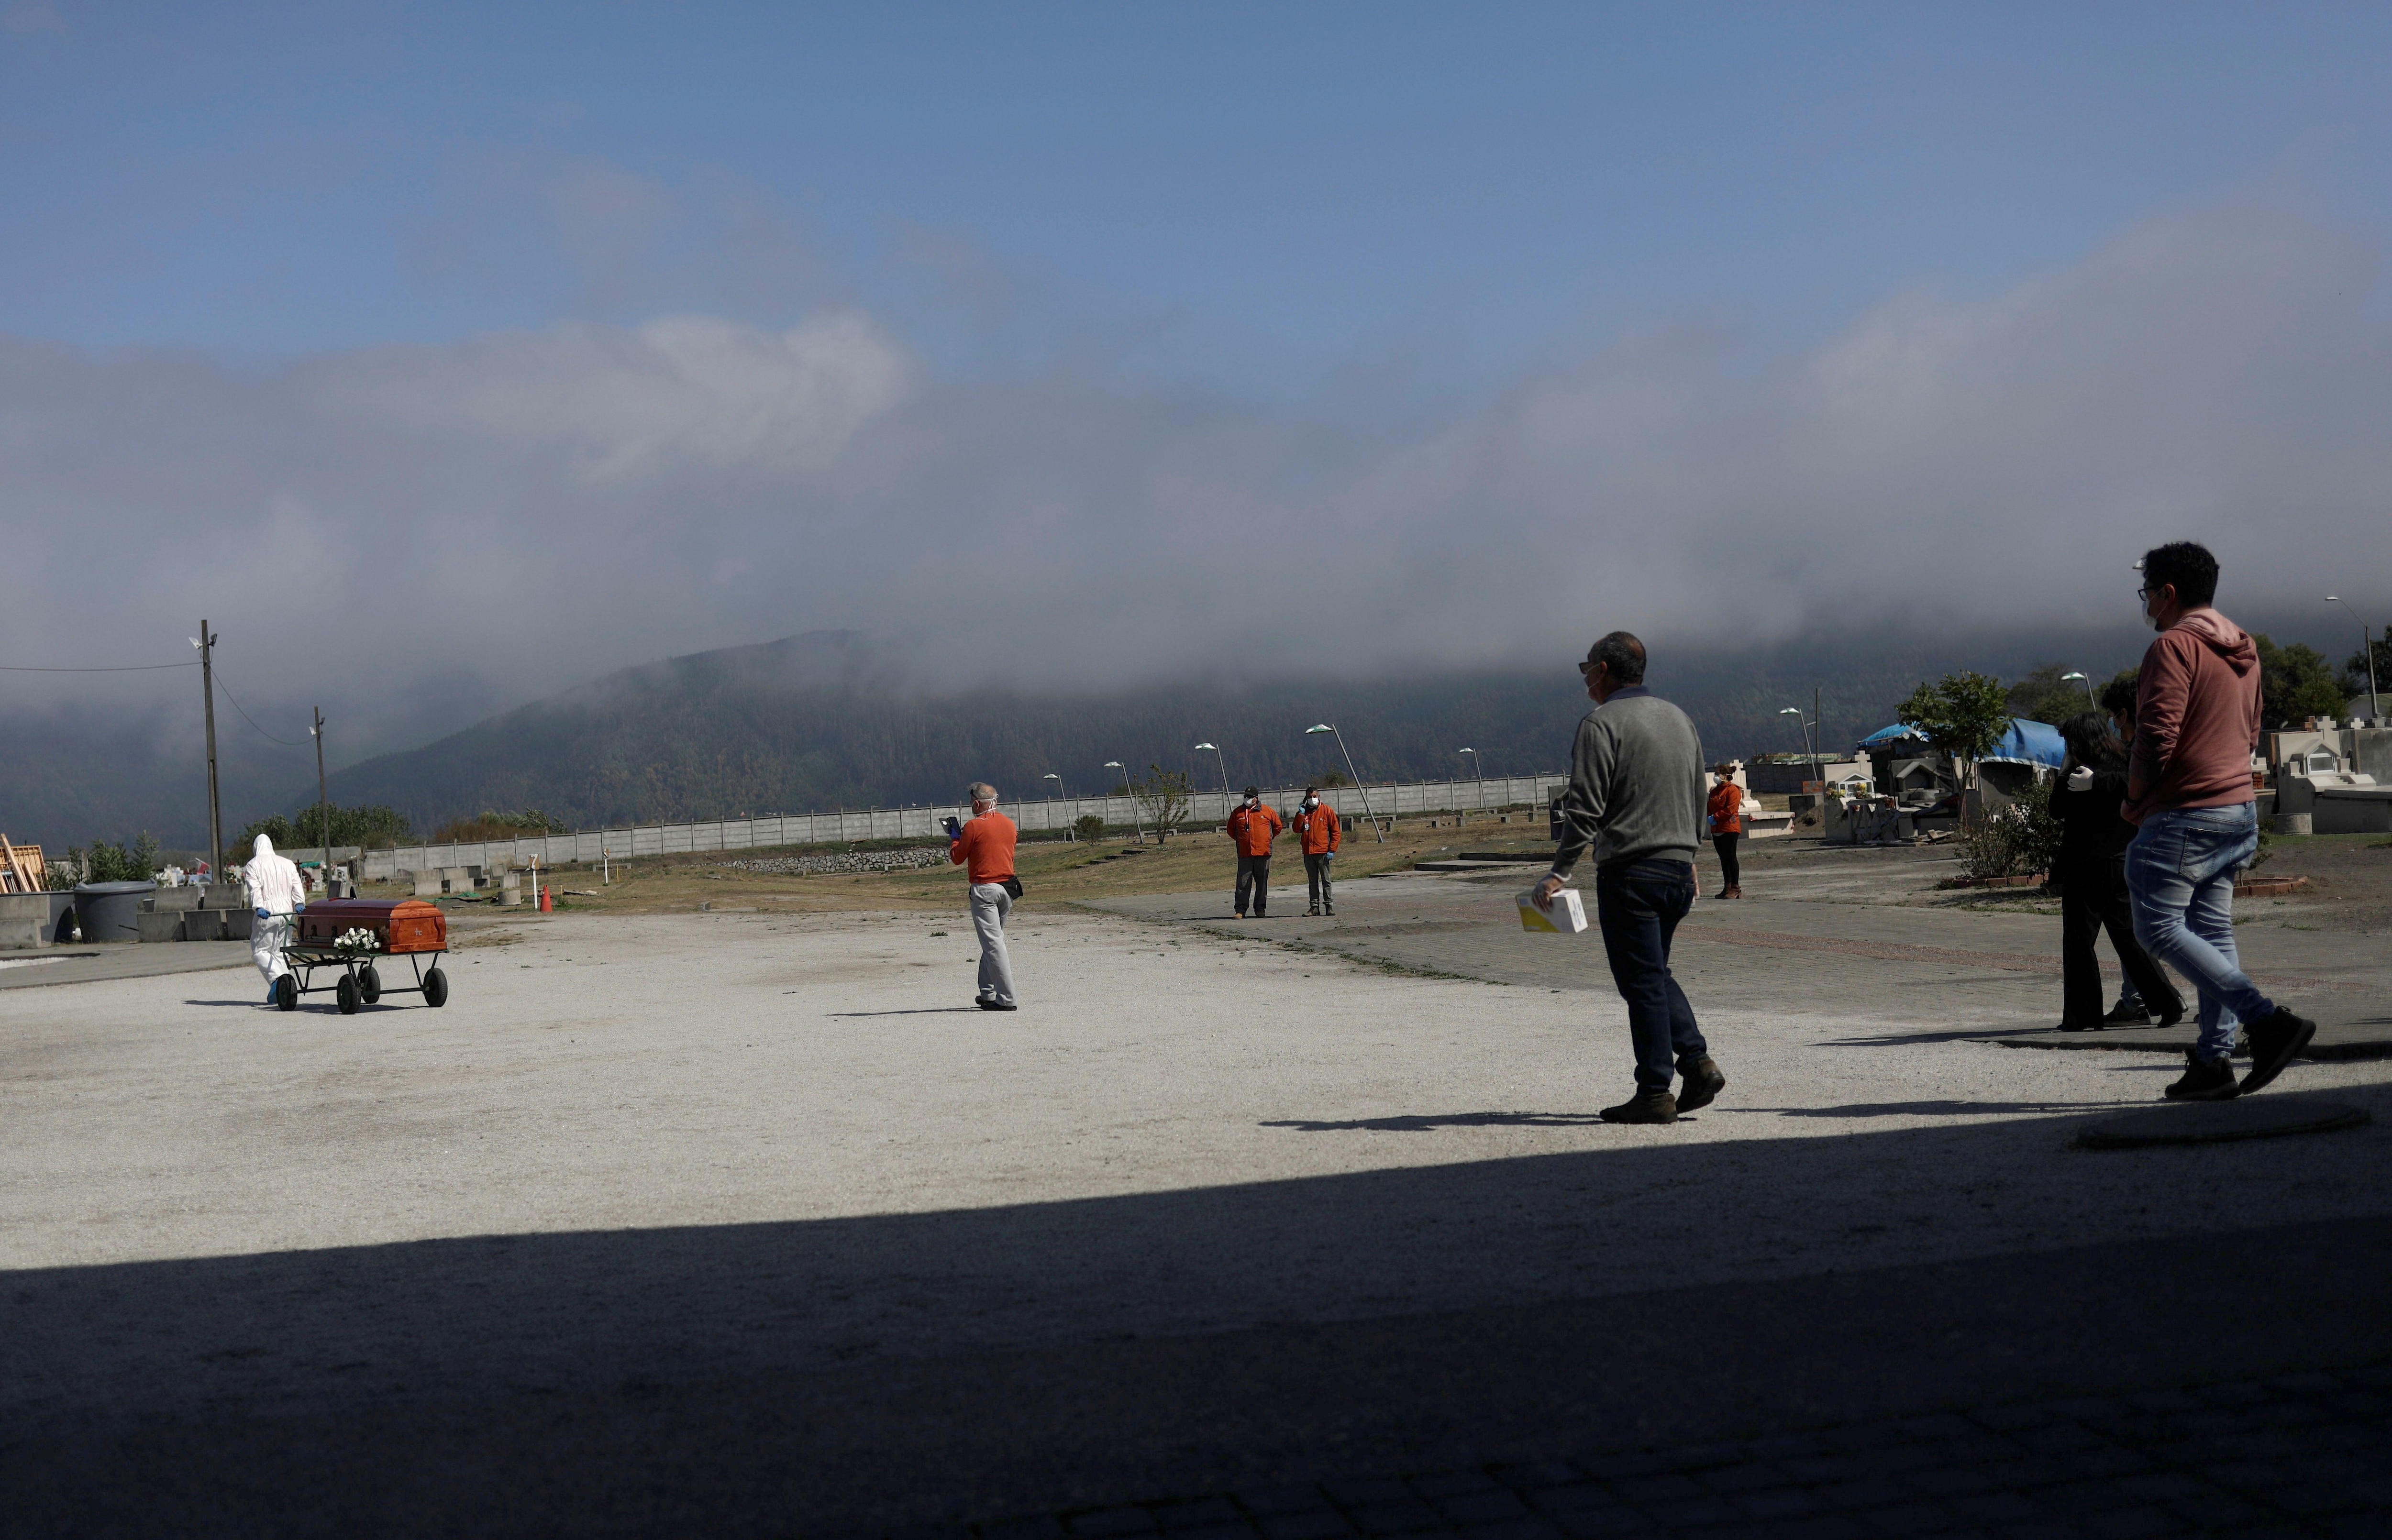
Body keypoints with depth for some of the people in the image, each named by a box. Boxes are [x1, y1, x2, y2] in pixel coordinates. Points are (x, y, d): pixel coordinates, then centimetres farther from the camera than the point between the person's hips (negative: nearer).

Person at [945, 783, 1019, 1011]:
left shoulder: (974, 826, -10)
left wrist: (955, 836, 15)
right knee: (993, 941, 18)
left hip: (985, 889, -7)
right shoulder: (1009, 824, 10)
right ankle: (988, 993, 21)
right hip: (1008, 887, 7)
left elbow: (957, 858, -3)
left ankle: (1006, 999, -13)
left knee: (993, 943, -8)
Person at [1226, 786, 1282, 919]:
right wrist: (1241, 840, 13)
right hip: (1245, 854, 0)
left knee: (1262, 882, 5)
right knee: (1243, 882, -4)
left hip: (1263, 853, 0)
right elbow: (1231, 830, 21)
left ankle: (1260, 909, 13)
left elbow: (1278, 826, 16)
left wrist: (1268, 839, 13)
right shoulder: (1237, 812, 8)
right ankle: (1240, 910, -2)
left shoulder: (1267, 811, 4)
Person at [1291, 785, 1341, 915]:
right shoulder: (1303, 812, 11)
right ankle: (1315, 906, 9)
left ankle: (1329, 905, 2)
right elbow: (1297, 829, 2)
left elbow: (1336, 832, -1)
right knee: (1312, 881, 7)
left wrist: (1332, 850, -8)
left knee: (1326, 880, -1)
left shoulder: (1327, 811, 0)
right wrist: (1301, 814, -6)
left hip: (1323, 852, -4)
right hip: (1308, 853, 4)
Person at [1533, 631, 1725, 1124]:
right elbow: (1699, 800, 21)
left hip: (1629, 871, -8)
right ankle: (1697, 1061, 8)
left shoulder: (1602, 723, -11)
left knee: (1642, 982, -2)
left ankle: (1655, 1094, 1)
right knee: (1656, 974, 20)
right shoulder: (1678, 718, 14)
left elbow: (1585, 808, -17)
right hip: (1679, 868, 8)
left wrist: (1559, 873, -15)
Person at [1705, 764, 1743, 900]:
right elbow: (1710, 808, 21)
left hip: (1730, 828, -8)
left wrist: (1715, 817, -15)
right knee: (1723, 859, 10)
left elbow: (1731, 809, -18)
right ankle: (1727, 888, 14)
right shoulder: (1715, 791, 18)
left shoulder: (1733, 790, -9)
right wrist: (1710, 817, 0)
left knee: (1730, 858, -7)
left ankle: (1735, 888, -4)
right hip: (1717, 830, 8)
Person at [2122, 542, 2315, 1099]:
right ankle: (2213, 1060, 7)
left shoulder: (2174, 646, -14)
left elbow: (2156, 735, -22)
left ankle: (2267, 1020, -15)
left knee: (2158, 926, -5)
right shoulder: (2242, 650, 16)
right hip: (2238, 808, 9)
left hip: (2183, 816, -9)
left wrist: (2134, 800, -6)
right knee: (2212, 932, 9)